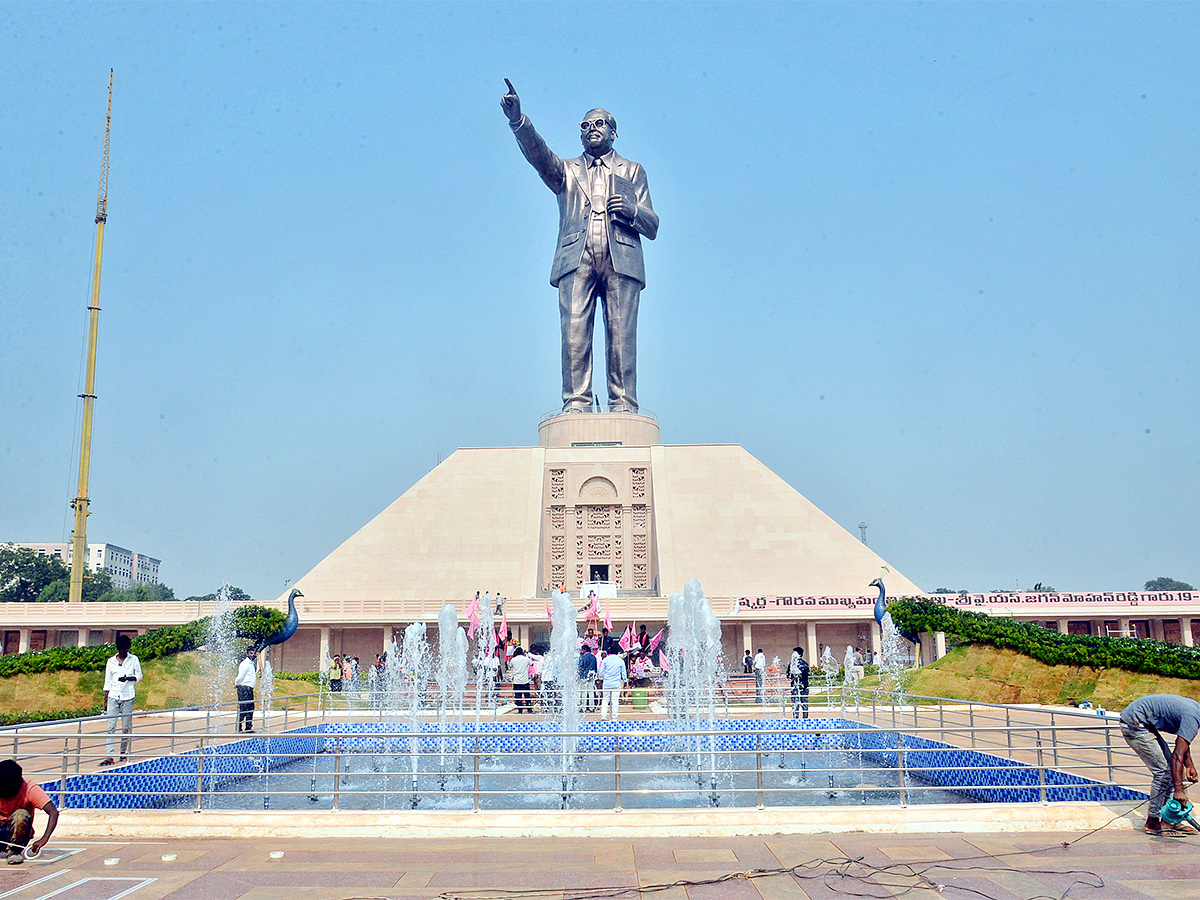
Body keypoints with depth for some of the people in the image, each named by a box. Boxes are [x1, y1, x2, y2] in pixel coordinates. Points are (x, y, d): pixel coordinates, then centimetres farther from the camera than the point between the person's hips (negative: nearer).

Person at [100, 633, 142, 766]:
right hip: (113, 697, 1)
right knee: (111, 726, -6)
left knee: (126, 727, 2)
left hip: (128, 697, -1)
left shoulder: (134, 659, 6)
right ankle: (109, 756, -9)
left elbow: (139, 676, 9)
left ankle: (123, 751, 18)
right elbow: (108, 681, 12)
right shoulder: (111, 661, 9)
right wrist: (106, 700, 9)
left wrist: (128, 678, -12)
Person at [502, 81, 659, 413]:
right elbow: (538, 153, 3)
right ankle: (576, 403, -10)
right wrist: (517, 119, -14)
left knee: (621, 336, -8)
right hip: (577, 260, 0)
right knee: (574, 334, -12)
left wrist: (631, 210, -4)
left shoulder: (633, 171, 25)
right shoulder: (567, 171, 25)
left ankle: (623, 406, -7)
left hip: (620, 261, 0)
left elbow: (652, 226, 18)